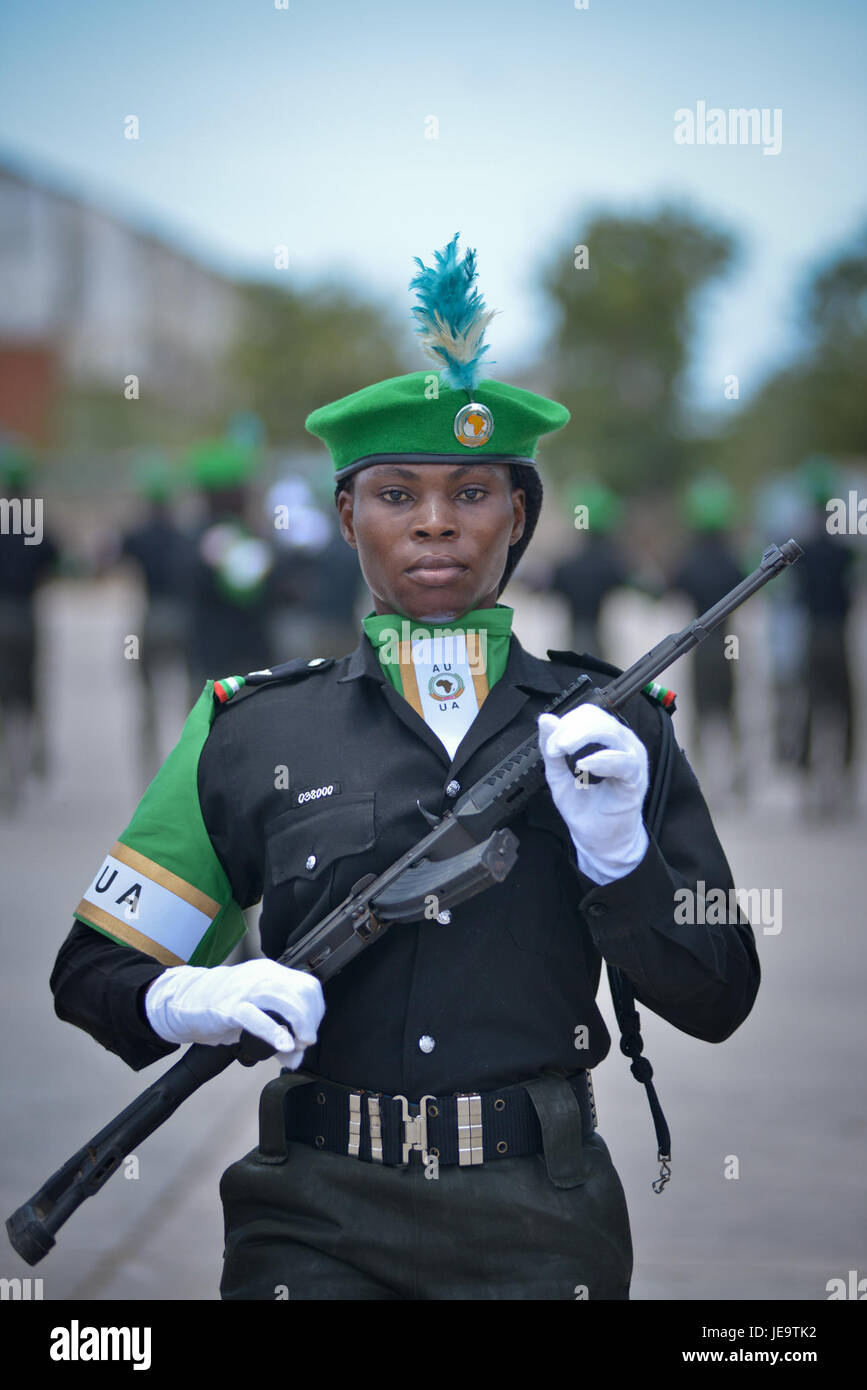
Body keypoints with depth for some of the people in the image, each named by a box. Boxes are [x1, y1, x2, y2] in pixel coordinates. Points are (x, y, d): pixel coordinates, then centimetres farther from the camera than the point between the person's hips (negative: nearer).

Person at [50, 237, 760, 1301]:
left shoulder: (610, 727, 6)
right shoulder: (252, 729, 4)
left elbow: (717, 1001, 3)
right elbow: (93, 970, 6)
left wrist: (616, 851, -13)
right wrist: (192, 999, -15)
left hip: (539, 1223, 1)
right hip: (320, 1221, 0)